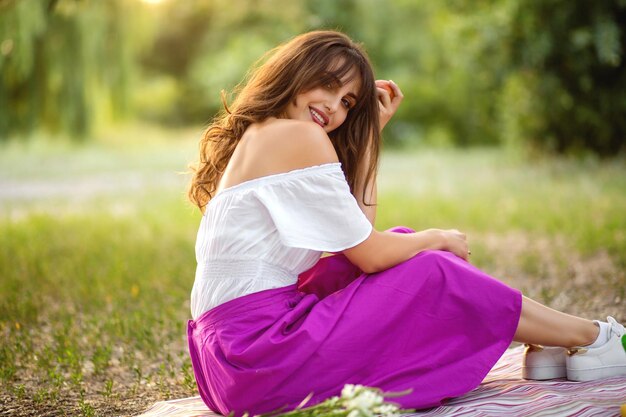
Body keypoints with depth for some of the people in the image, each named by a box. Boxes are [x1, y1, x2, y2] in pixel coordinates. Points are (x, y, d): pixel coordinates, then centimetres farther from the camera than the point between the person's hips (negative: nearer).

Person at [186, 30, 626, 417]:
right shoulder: (297, 136, -13)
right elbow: (370, 253, -11)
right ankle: (590, 338, 15)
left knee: (408, 248, 13)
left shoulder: (255, 135, 17)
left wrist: (371, 128, 16)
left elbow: (360, 230, 17)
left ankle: (542, 348, 18)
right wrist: (437, 238, 9)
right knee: (431, 276, -1)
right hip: (259, 354, -9)